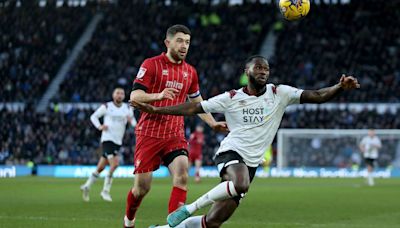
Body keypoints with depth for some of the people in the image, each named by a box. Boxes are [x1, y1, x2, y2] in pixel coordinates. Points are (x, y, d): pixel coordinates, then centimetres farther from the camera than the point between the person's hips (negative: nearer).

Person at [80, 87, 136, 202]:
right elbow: (93, 116, 8)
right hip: (107, 139, -5)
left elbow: (134, 123, 11)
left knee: (101, 167, 10)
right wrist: (99, 126, -10)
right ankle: (106, 191, -10)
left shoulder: (128, 108, 10)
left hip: (118, 141, 5)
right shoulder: (106, 106, -1)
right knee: (114, 164, -21)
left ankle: (87, 186, 25)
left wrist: (131, 120, -13)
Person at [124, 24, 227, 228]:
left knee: (181, 175, -21)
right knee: (142, 186, -1)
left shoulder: (190, 72, 11)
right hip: (149, 133, -4)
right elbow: (134, 96, -13)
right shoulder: (151, 65, -5)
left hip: (175, 135, 4)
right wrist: (159, 95, -30)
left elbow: (197, 102, 24)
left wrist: (213, 123, 12)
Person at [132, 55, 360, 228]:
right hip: (231, 151, -3)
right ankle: (188, 209, -22)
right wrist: (155, 109, 2)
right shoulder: (232, 98, 0)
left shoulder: (280, 94, 1)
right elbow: (193, 108, 5)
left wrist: (340, 87, -26)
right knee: (241, 184, -40)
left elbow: (317, 96, -6)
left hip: (251, 163, 3)